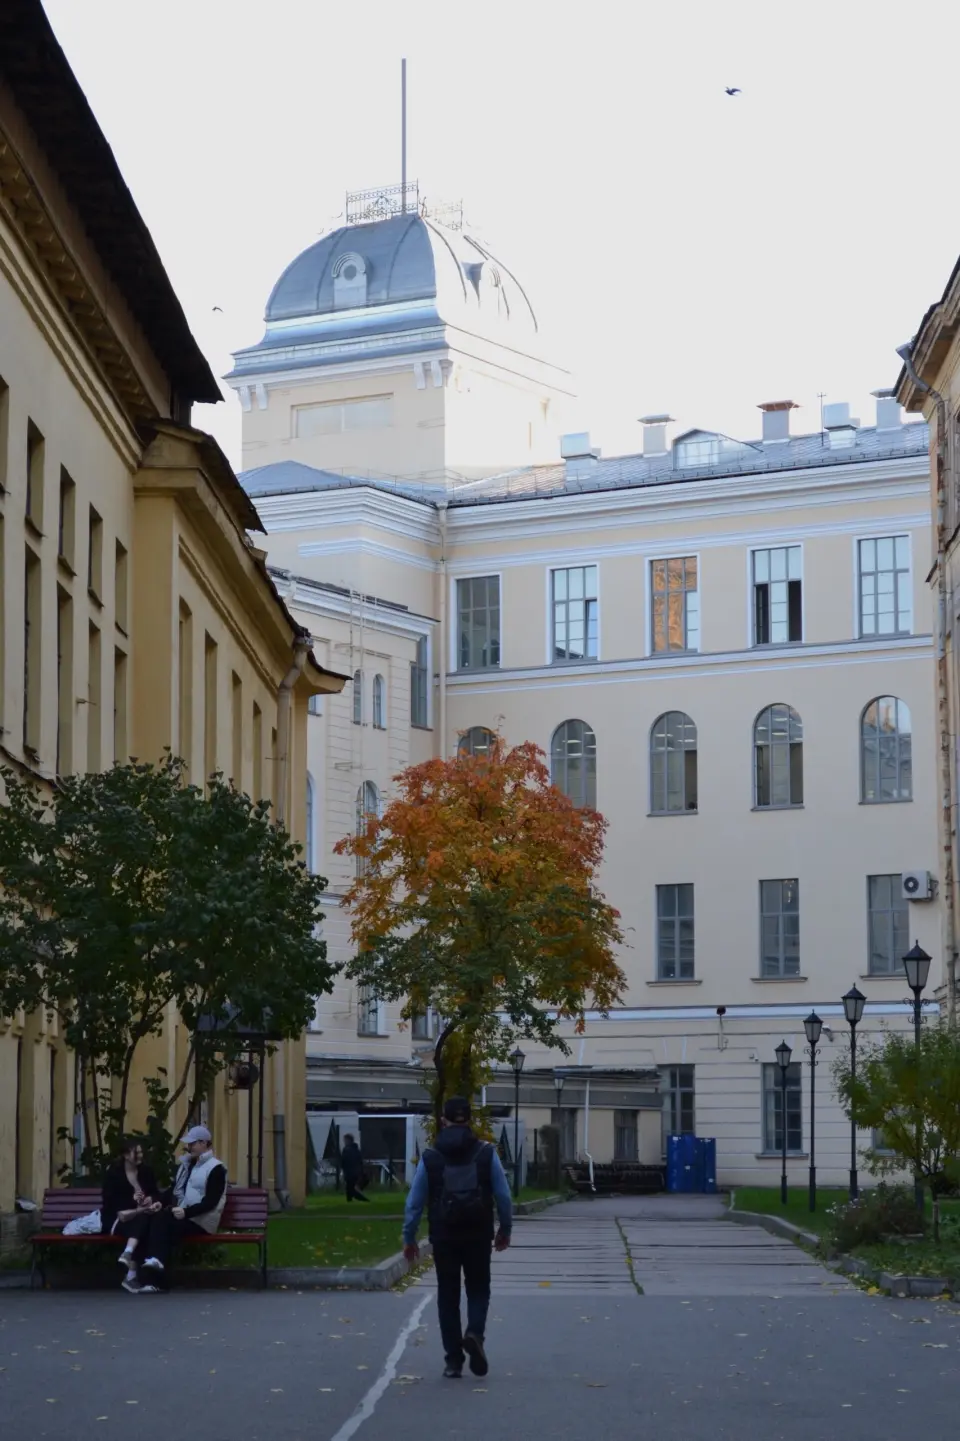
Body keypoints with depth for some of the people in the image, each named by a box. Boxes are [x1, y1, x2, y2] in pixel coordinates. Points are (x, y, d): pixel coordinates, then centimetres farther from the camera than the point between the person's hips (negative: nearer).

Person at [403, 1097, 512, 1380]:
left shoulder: (430, 1157, -2)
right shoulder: (486, 1153, -3)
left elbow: (415, 1202, -1)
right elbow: (503, 1196, -2)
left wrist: (409, 1237, 8)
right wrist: (505, 1230, 12)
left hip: (443, 1237, 0)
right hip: (478, 1236, 0)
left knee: (448, 1296, 10)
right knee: (478, 1289, 14)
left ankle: (453, 1360, 7)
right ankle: (475, 1333, -14)